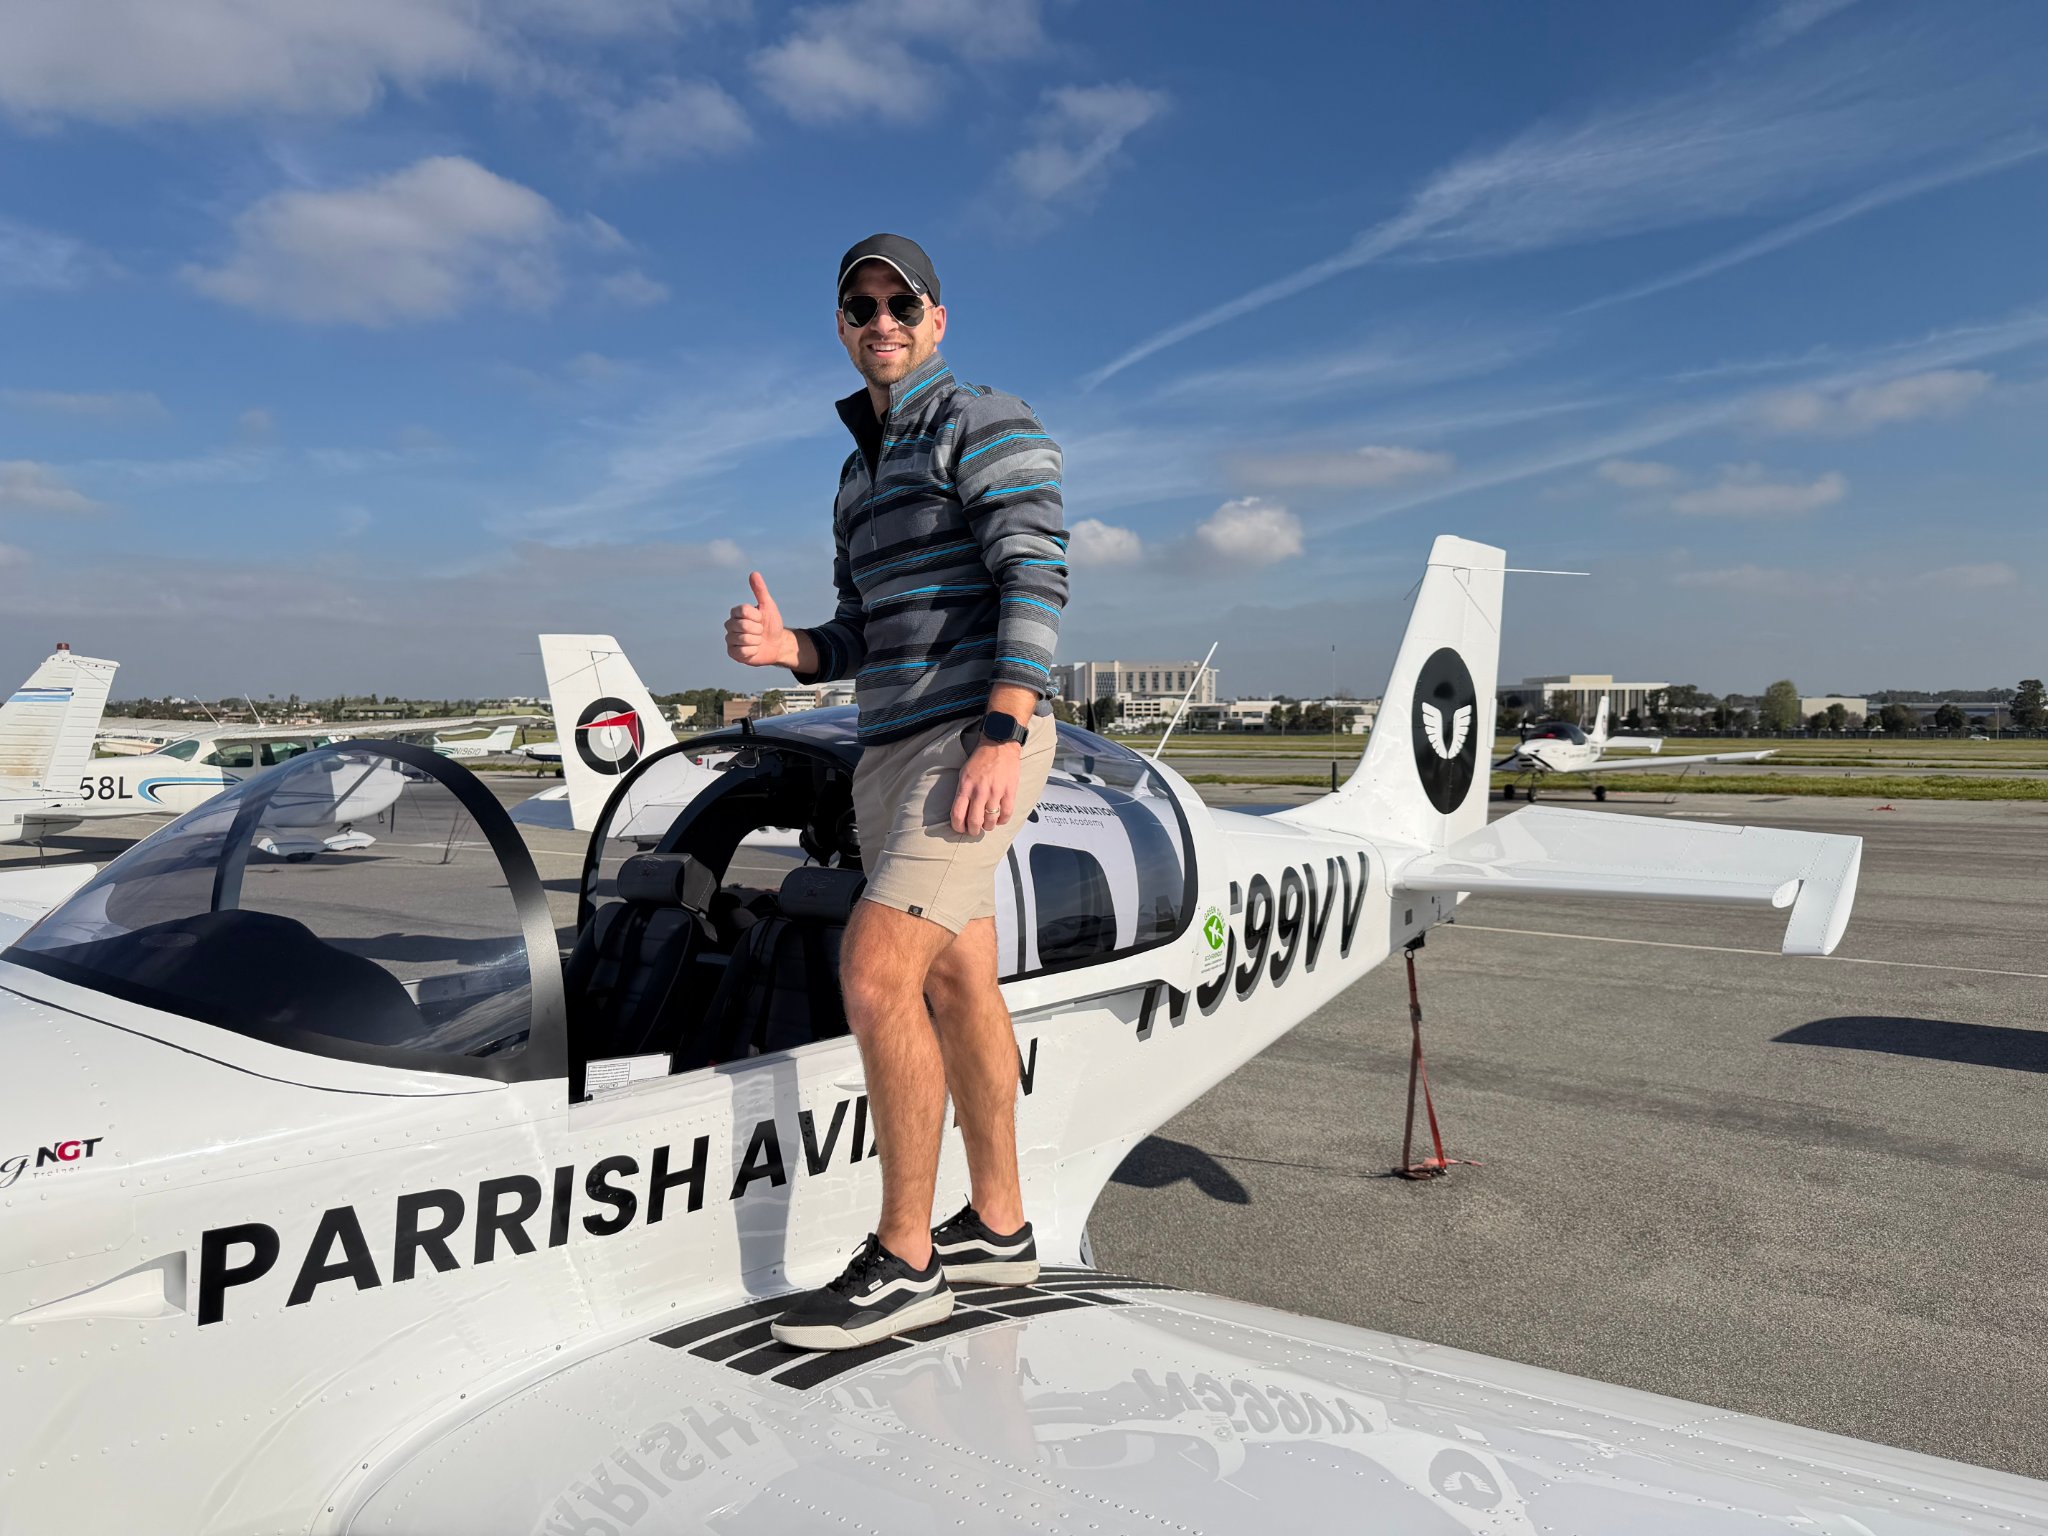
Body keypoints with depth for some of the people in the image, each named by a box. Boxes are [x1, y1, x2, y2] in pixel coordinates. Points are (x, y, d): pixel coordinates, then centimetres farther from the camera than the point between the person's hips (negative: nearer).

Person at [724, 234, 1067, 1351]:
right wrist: (786, 649, -1)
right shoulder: (860, 473, 22)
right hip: (890, 750, 9)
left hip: (978, 735, -9)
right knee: (956, 987, 11)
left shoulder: (986, 424, -2)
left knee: (876, 974, -17)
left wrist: (1001, 735, -26)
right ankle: (997, 1227, 24)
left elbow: (1035, 576, -15)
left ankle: (903, 1260, -3)